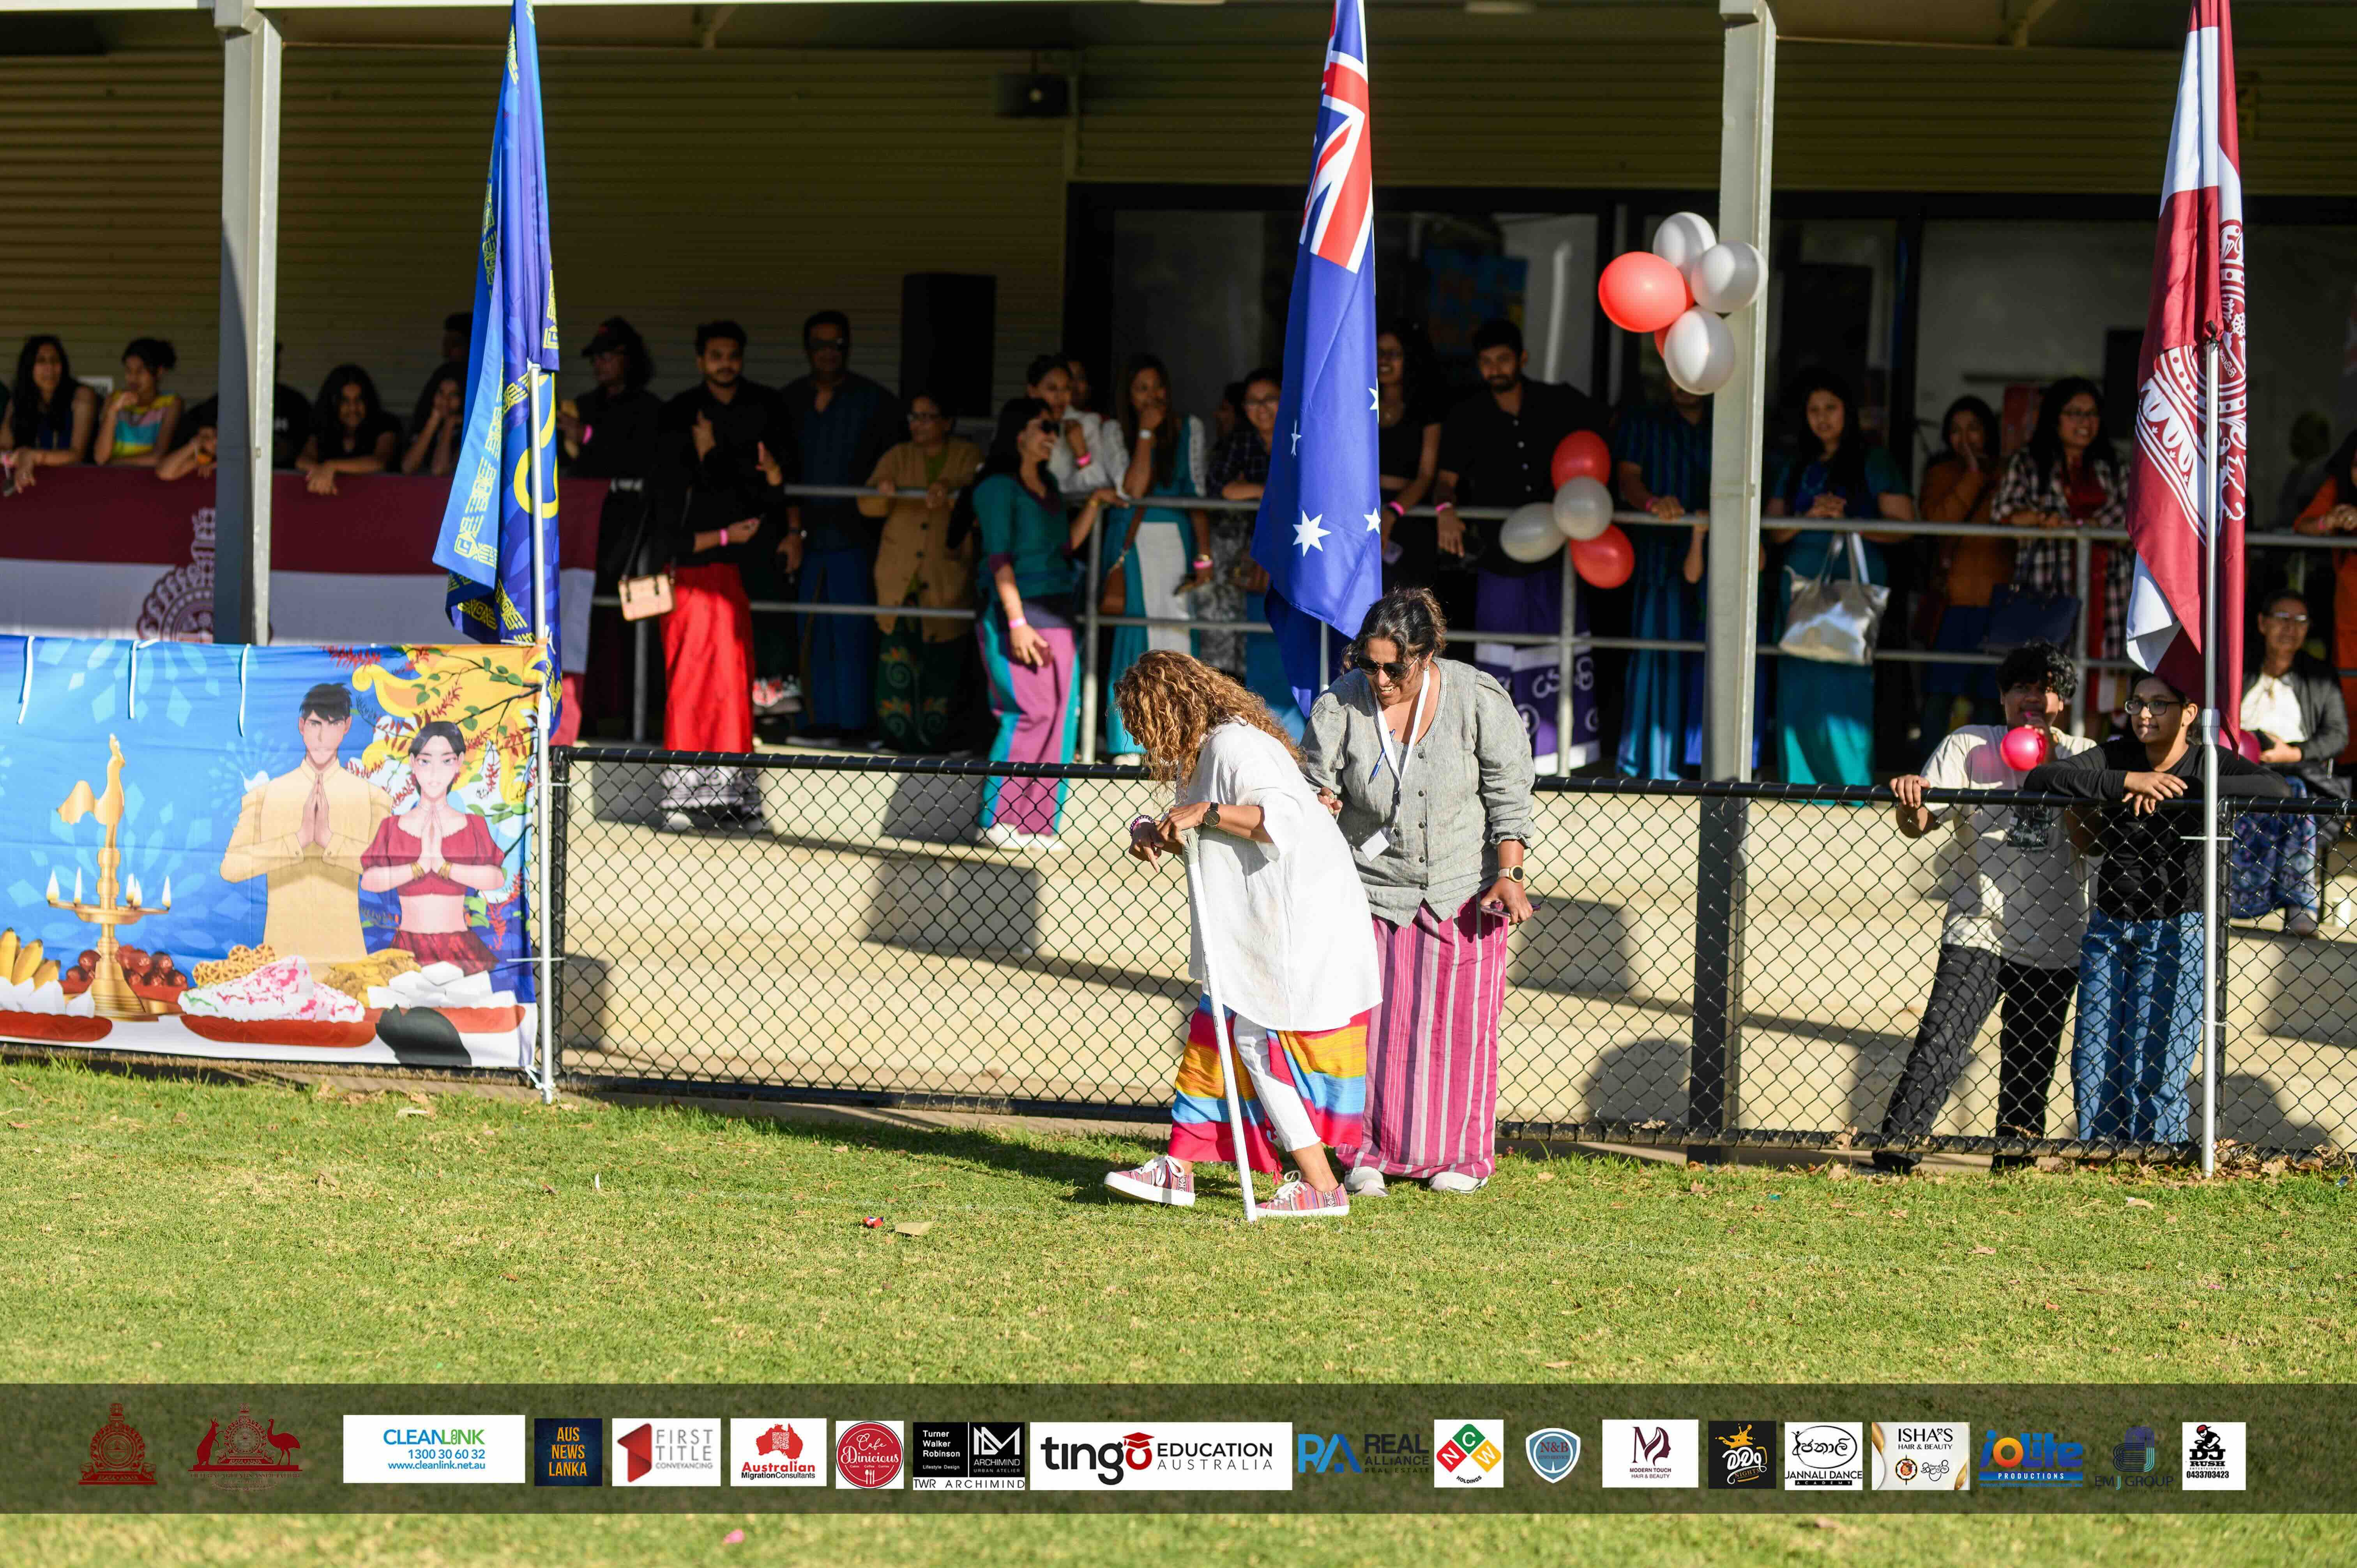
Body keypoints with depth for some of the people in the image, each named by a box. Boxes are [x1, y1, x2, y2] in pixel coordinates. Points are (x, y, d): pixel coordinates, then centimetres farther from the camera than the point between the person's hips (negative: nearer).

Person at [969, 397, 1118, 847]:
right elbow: (999, 558, -12)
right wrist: (1017, 623, -18)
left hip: (1058, 613, 8)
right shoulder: (999, 487, -7)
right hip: (1017, 611, -8)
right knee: (1031, 713, -13)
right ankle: (999, 821, -6)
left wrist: (1093, 505, 11)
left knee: (1060, 716, 2)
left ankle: (1037, 824, 6)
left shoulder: (1048, 484, 17)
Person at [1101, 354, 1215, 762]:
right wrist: (1146, 434, -9)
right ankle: (1129, 744, 1)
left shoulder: (1188, 429, 7)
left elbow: (1198, 493, 6)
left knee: (1175, 633, -8)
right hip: (1131, 542, -1)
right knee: (1134, 635, -3)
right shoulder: (1116, 433, 3)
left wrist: (1204, 555, -1)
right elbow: (1132, 490, -8)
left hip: (1174, 541, 1)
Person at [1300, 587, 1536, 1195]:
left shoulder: (1479, 700, -11)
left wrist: (1508, 877, -13)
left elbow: (1509, 796, -6)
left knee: (1459, 1021, 3)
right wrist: (1318, 804, -26)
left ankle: (1461, 1156, 14)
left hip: (1463, 892, -1)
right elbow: (1318, 787, -2)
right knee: (1370, 1020, -2)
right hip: (1371, 888, 1)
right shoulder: (1338, 706, -9)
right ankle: (1369, 1153, 9)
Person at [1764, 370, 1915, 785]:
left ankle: (1852, 788, -9)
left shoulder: (1872, 463, 4)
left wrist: (1847, 523, -14)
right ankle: (1802, 783, 5)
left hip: (1852, 584, -5)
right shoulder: (1796, 467, 18)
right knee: (1798, 686, 0)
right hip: (1800, 583, 5)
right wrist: (1810, 517, -7)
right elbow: (1774, 530, 12)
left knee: (1844, 686, -12)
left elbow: (1904, 524, -3)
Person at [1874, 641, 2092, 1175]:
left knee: (2030, 1073, 7)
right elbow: (1917, 825, -3)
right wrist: (1911, 798, -26)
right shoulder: (1969, 747, 5)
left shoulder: (2082, 756, 9)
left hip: (2053, 944, 2)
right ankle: (1891, 1157, -18)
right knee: (1940, 1049, -17)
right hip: (1978, 930, -2)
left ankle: (2012, 1170, 20)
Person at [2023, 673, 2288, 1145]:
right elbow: (2038, 781, -14)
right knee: (2093, 1067, 4)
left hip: (2175, 933, -3)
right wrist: (2127, 782, -25)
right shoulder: (2116, 756, 0)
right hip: (2109, 928, 3)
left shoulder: (2209, 764, -4)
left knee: (2154, 1070, -7)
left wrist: (2177, 787, -25)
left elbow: (2276, 787, -23)